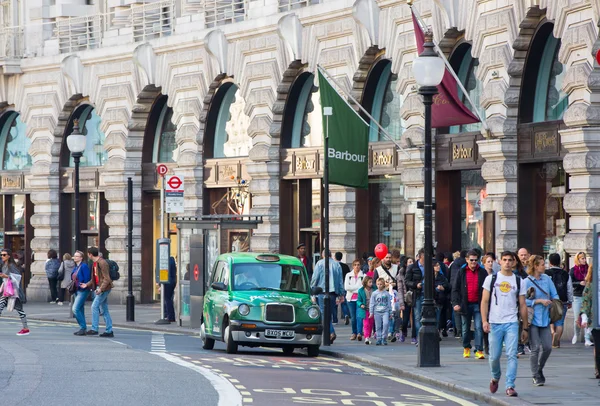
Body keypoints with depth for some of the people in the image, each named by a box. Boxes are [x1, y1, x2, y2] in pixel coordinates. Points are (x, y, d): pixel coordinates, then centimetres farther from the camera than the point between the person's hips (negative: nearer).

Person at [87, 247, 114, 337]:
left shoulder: (102, 263, -17)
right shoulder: (94, 263, 13)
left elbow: (107, 279, -20)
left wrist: (101, 289, -25)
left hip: (104, 288, -10)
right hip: (99, 287, 10)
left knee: (94, 306, -11)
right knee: (105, 309, 9)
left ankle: (94, 329, -10)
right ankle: (109, 331, 10)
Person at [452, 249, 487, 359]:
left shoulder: (482, 272, 3)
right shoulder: (462, 272, 3)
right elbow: (455, 289, 4)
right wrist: (455, 303, -7)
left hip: (478, 304, -1)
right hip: (465, 304, 1)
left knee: (479, 328, -9)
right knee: (466, 328, 11)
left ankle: (479, 350, -10)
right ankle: (466, 348, 28)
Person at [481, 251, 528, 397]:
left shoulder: (518, 281, 8)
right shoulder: (491, 279, 6)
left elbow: (522, 305, 10)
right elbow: (484, 301, 4)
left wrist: (525, 327, 9)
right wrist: (484, 321, -7)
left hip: (512, 323, 0)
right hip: (494, 323, 0)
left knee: (512, 355, -11)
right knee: (494, 356, 5)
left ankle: (510, 386, -12)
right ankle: (495, 377, 33)